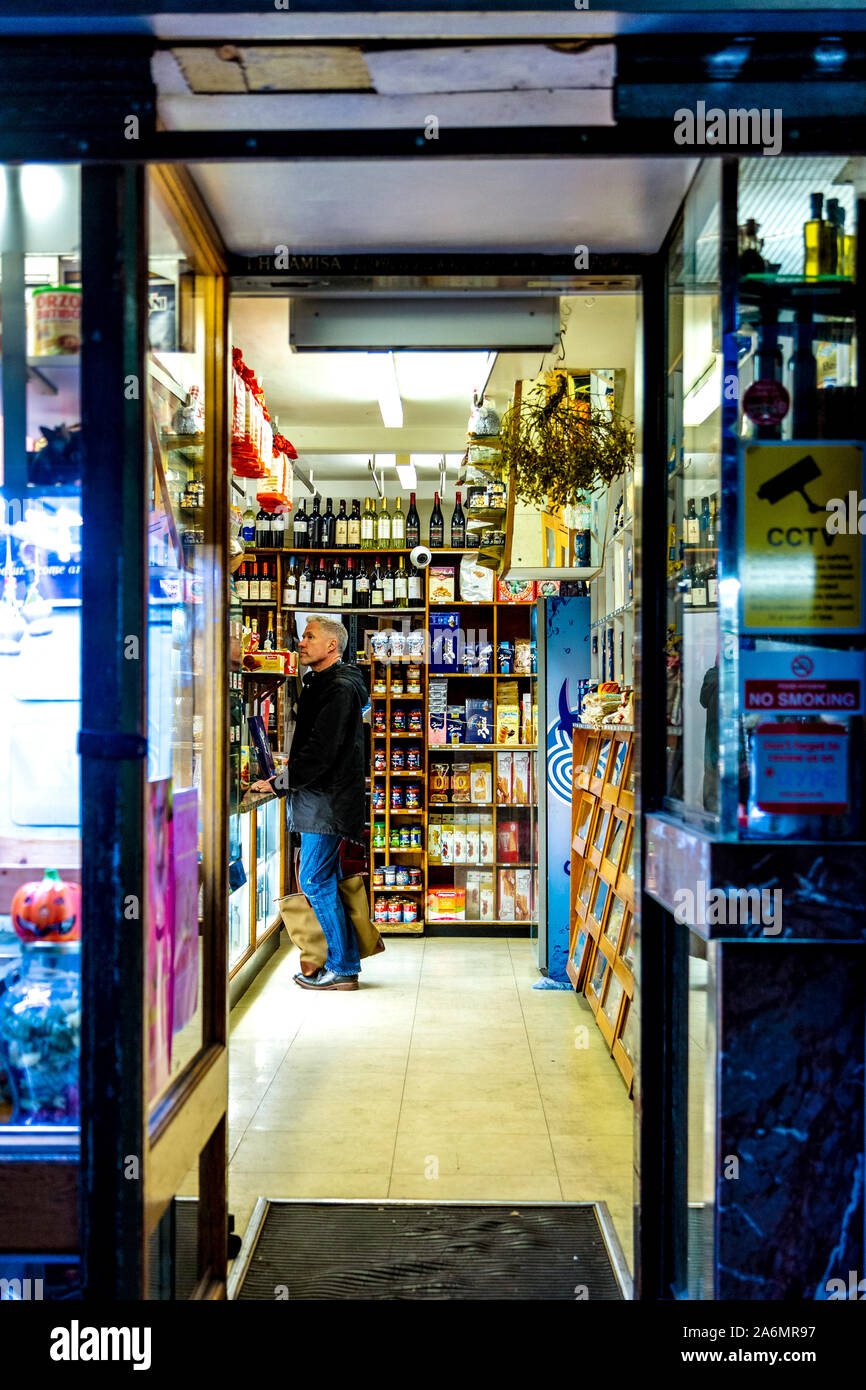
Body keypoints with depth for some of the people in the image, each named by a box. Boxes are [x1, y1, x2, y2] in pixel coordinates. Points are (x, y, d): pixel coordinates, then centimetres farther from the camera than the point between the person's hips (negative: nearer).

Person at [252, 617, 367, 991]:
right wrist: (284, 778, 12)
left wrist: (280, 782, -15)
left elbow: (321, 752, -22)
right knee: (325, 880, 13)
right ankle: (343, 963, 20)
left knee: (315, 881, -6)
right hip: (319, 797, 10)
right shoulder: (321, 684, 18)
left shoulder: (339, 689, -15)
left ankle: (342, 969, 3)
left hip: (326, 800, -10)